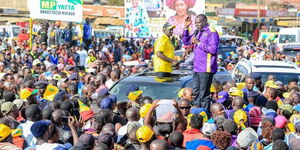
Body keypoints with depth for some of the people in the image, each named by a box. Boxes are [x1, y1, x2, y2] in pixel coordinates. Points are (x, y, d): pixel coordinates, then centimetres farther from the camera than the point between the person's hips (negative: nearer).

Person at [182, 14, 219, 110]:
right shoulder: (198, 32, 16)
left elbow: (213, 49, -20)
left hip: (206, 69, -9)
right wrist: (186, 27, 11)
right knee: (196, 93, 15)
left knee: (204, 94, -5)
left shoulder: (211, 32, -10)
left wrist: (198, 43, -16)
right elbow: (186, 41, 23)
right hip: (197, 68, 9)